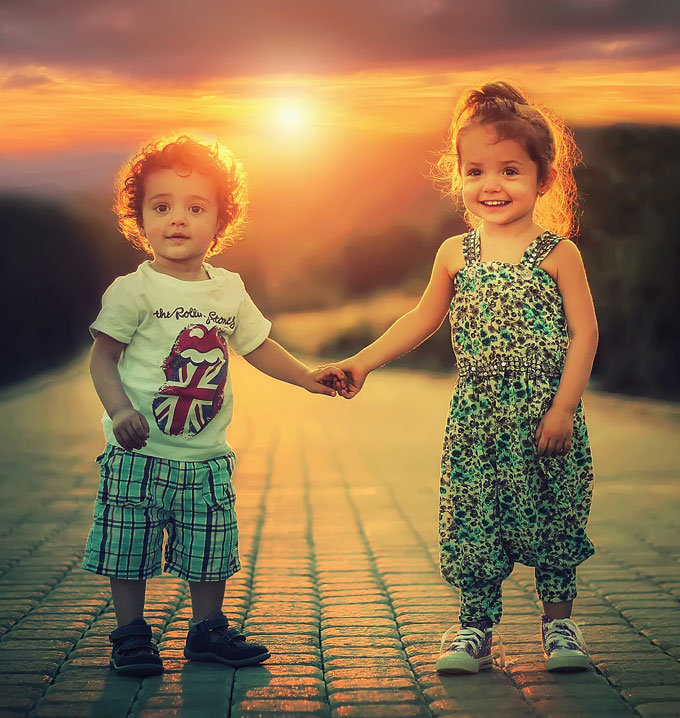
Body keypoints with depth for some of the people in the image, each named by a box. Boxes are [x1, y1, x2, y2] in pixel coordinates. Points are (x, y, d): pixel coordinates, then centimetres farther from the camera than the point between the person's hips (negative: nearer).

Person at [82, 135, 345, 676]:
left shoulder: (229, 289, 6)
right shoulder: (134, 290, -9)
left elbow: (257, 345, 19)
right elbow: (103, 355, -7)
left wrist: (307, 377, 13)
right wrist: (120, 409, -20)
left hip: (207, 456, 4)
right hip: (139, 454, -4)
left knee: (209, 551, 11)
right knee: (128, 549, 4)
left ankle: (208, 630, 27)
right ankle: (131, 634, 20)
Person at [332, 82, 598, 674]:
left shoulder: (558, 253, -4)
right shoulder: (455, 255, 4)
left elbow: (584, 333, -5)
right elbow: (424, 318, 17)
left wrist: (563, 408, -11)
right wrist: (365, 361, 12)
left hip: (545, 418, -2)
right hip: (476, 419, 2)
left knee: (553, 516, 7)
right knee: (471, 520, 4)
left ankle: (558, 620, 25)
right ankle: (476, 624, 20)